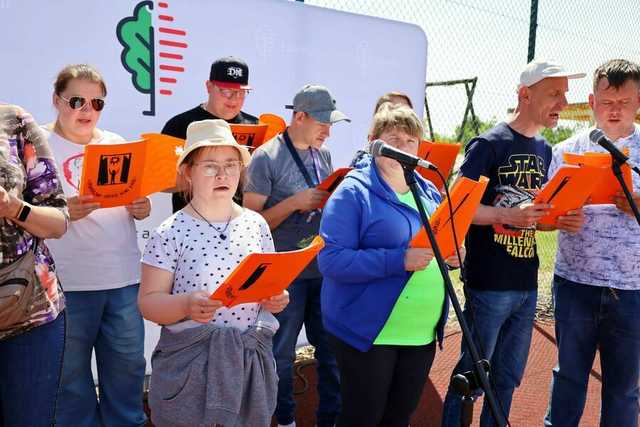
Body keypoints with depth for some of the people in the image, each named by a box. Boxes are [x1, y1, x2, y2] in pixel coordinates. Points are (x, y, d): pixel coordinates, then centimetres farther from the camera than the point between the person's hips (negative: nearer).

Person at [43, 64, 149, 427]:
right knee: (71, 372, 8)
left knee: (128, 365, 12)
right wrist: (63, 212, -23)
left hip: (124, 276, 4)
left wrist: (142, 209, -6)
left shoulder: (118, 144, 11)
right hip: (67, 282, -3)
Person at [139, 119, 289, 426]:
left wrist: (276, 299, -10)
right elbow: (148, 302, -8)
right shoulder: (170, 233, -9)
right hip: (190, 364, -3)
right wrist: (187, 305, -26)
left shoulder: (256, 225, 3)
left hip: (251, 360, 4)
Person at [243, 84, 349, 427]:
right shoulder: (266, 158, -11)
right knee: (282, 353, 11)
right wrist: (295, 202, -21)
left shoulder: (324, 154, 8)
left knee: (332, 348, 13)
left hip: (325, 268, 6)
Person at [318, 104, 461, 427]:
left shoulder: (429, 192, 9)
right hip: (367, 331, -6)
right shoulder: (353, 192, -13)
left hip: (423, 333, 7)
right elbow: (331, 260, -22)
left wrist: (451, 255, -4)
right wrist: (399, 260, -28)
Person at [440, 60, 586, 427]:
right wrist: (509, 215, -27)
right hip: (488, 284, -7)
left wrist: (561, 220, -2)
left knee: (508, 377, 18)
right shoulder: (489, 144, -11)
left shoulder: (544, 150, 12)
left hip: (527, 285, 7)